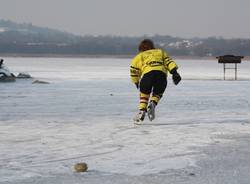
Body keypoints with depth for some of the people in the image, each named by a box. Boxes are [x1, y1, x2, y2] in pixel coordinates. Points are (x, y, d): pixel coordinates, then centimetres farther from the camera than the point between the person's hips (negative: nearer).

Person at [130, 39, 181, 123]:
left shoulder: (139, 57, 32)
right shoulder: (160, 52, 35)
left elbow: (134, 72, 28)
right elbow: (169, 62, 18)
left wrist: (137, 83, 42)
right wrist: (174, 72, 7)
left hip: (148, 73, -1)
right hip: (161, 73, 1)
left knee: (144, 94, 21)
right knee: (157, 94, 21)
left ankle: (142, 112, 5)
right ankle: (152, 104, -8)